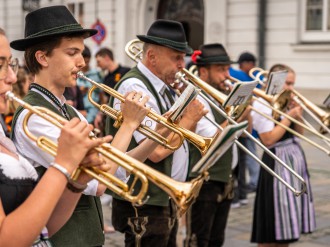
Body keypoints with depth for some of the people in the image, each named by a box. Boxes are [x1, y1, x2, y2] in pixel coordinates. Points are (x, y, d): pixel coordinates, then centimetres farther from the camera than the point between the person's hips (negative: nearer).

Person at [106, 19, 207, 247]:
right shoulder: (135, 87, -18)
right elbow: (157, 150, -25)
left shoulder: (165, 88, 10)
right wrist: (188, 118, -12)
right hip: (144, 205, -9)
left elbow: (183, 138, 16)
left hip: (167, 200, 9)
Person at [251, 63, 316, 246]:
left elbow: (299, 133, 16)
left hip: (296, 158, 8)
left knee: (286, 222, 12)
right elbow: (268, 140, -19)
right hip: (277, 161, -8)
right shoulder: (261, 104, -12)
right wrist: (289, 117, -15)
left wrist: (298, 116, -2)